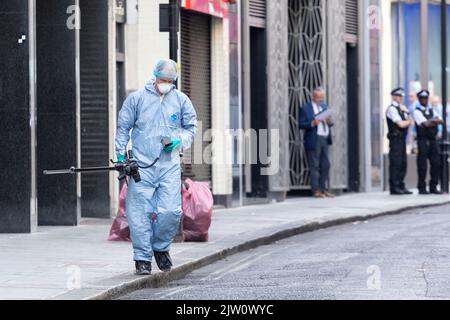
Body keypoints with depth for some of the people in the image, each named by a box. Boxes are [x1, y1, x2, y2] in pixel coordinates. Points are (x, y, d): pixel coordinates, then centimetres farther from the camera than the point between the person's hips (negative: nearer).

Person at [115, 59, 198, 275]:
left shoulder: (181, 101, 10)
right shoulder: (136, 99, 5)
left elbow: (191, 128, 16)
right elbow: (123, 127, 10)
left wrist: (179, 140, -4)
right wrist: (121, 155, 4)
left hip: (169, 166, 1)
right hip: (142, 166, -1)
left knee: (171, 211, -9)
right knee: (140, 213, -5)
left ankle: (161, 247, 16)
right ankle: (143, 257, 4)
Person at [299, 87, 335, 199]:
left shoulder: (325, 107, 16)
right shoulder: (306, 109, -3)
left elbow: (329, 123, 20)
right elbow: (301, 124, -8)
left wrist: (330, 121, -3)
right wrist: (312, 123, -22)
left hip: (325, 139, 7)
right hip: (314, 140, -7)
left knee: (325, 165, 9)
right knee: (314, 166, -5)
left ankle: (323, 189, 17)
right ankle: (316, 190, -3)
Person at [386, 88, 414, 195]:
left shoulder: (401, 108, 17)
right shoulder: (392, 109, -9)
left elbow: (412, 123, 11)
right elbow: (401, 124, -18)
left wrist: (407, 113, -4)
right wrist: (408, 121, 2)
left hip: (402, 139, 9)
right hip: (395, 139, -9)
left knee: (403, 164, 10)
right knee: (395, 164, -8)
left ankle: (401, 187, 16)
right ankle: (394, 188, -5)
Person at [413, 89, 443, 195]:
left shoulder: (432, 111, 17)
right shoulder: (417, 112, -3)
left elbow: (440, 121, 2)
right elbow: (425, 124, -16)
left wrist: (431, 121, -13)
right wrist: (435, 121, -2)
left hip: (433, 140, 6)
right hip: (423, 140, -6)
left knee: (436, 163, 4)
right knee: (422, 166, -4)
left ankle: (433, 187, 11)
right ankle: (422, 188, 3)